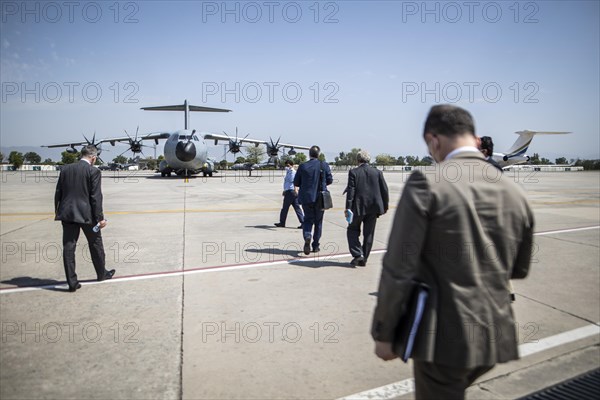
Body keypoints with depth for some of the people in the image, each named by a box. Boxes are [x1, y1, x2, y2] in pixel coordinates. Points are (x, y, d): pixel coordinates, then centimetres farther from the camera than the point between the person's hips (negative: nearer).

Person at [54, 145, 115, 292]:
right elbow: (96, 196, -11)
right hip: (86, 214, -3)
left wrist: (58, 211, 18)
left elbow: (58, 193, 9)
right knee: (95, 244, 14)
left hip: (67, 214, 4)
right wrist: (100, 218, -8)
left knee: (68, 247, 5)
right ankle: (102, 274, 29)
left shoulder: (65, 169, 7)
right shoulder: (94, 171, -7)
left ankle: (72, 282, 7)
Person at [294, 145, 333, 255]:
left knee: (308, 219, 12)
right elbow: (330, 180, 0)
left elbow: (296, 183, 0)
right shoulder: (324, 165, -4)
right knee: (318, 221, 12)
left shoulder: (302, 166, -4)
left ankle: (307, 236, -17)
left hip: (306, 197, 0)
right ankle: (315, 245, 17)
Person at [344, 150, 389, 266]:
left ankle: (358, 254, -1)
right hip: (373, 208, 3)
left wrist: (348, 208, -11)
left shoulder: (353, 172, -4)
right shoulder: (377, 172, 4)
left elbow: (351, 190, -11)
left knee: (352, 230, 13)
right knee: (368, 234, 11)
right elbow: (385, 190, 3)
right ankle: (363, 259, 16)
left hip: (358, 207, -3)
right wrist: (384, 206, 12)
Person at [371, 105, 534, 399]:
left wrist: (383, 333, -6)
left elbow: (398, 270, -17)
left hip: (445, 335, -5)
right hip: (495, 334, 6)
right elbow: (519, 269, 12)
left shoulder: (426, 183, -16)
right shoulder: (514, 192, 2)